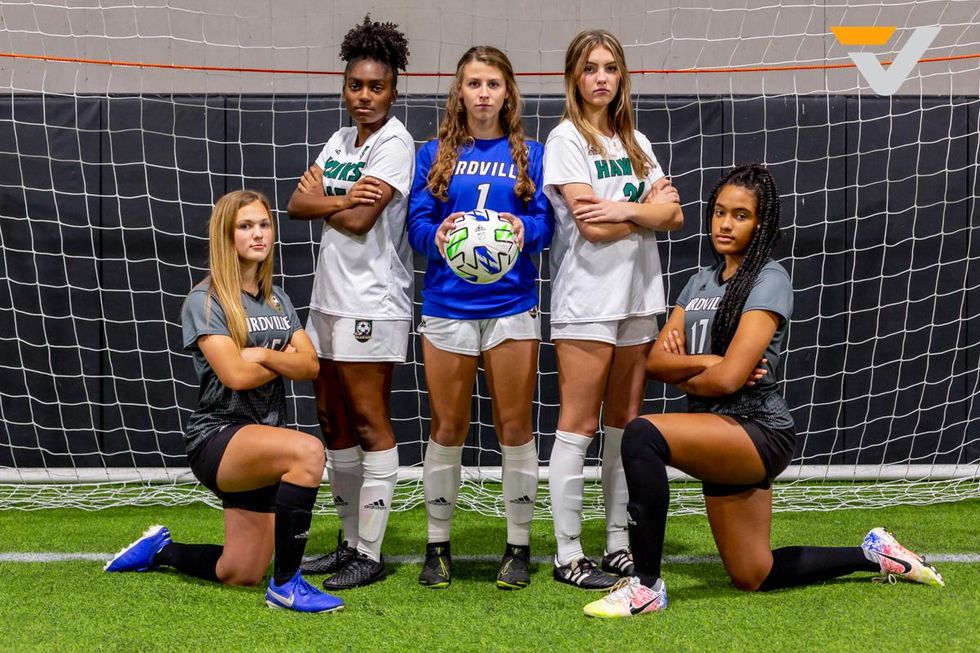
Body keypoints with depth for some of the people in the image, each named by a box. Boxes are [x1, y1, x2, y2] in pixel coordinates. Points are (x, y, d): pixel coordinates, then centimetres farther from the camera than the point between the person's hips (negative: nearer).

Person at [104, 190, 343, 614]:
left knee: (239, 576, 6)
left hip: (265, 444, 7)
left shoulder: (278, 300, 14)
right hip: (217, 438, -7)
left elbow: (311, 366, 2)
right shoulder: (205, 301, -7)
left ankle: (160, 550, 36)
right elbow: (236, 375, -18)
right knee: (307, 451, -36)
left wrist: (263, 355, -13)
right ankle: (286, 583, -24)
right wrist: (285, 361, -3)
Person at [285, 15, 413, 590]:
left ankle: (371, 555, 0)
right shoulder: (340, 140, 15)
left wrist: (321, 199, 1)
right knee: (333, 420, 10)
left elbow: (360, 220, -16)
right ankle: (350, 543, 20)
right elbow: (297, 204, 4)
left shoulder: (395, 143, -8)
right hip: (330, 298, 8)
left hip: (372, 301, -8)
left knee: (370, 423, -5)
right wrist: (340, 199, -13)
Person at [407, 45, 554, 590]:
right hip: (447, 304, 1)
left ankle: (519, 546, 15)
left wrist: (525, 230, -21)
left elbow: (545, 222, 0)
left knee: (515, 426, 3)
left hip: (512, 304, 0)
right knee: (448, 428, 6)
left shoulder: (530, 154, 6)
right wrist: (437, 237, -20)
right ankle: (438, 545, 18)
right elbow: (417, 222, 1)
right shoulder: (435, 155, 8)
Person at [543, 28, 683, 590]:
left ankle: (619, 544, 16)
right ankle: (569, 557, 0)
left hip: (638, 296, 6)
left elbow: (674, 215, 4)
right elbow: (593, 226, -15)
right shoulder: (566, 139, -4)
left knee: (626, 425, 9)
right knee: (579, 427, -4)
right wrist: (648, 207, -3)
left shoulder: (636, 143, 15)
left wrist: (623, 209, -12)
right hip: (587, 298, -6)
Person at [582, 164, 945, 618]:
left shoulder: (769, 281, -10)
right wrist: (706, 361, -12)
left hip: (758, 432, -9)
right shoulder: (701, 281, 13)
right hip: (719, 436, 9)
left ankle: (646, 585, -23)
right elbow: (656, 361, 4)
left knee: (642, 435, -31)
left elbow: (728, 378, -20)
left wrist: (685, 377, -2)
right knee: (753, 577, 15)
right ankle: (872, 555, 34)